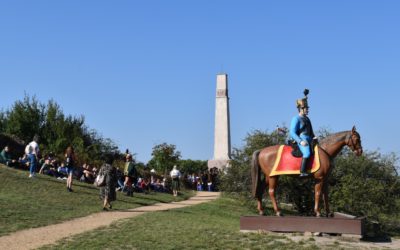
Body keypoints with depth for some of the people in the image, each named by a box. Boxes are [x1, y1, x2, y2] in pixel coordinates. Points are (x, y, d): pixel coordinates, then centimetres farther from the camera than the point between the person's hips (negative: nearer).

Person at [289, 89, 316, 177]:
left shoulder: (307, 118, 23)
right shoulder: (296, 119, -3)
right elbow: (292, 133, -11)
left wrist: (314, 137, 12)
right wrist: (300, 141, -22)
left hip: (309, 140, 9)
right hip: (302, 140, -9)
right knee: (307, 153, -32)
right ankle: (302, 172, -34)